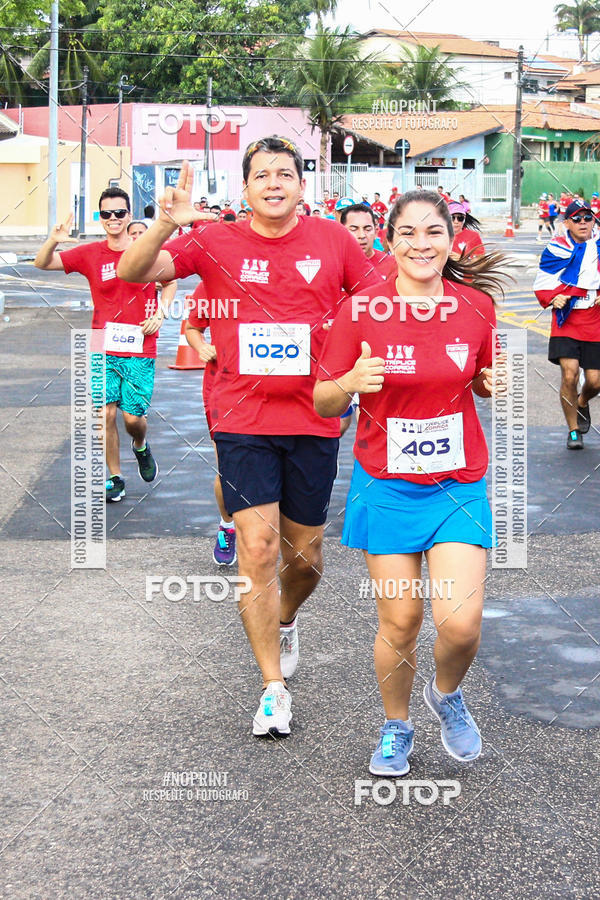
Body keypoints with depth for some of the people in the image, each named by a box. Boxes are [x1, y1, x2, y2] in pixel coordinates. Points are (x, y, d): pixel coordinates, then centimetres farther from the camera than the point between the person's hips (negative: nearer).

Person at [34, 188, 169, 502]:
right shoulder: (91, 254, 0)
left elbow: (170, 282, 15)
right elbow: (42, 263, -1)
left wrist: (159, 315, 0)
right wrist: (53, 241, -22)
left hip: (140, 349, -1)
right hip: (103, 348, 1)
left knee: (133, 417, -2)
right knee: (106, 413, -4)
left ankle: (141, 447, 34)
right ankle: (115, 478, 12)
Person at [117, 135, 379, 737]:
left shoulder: (333, 241, 2)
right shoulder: (216, 243, -1)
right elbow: (132, 272, -12)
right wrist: (166, 225, -31)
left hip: (314, 421, 2)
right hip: (244, 421, -1)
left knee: (304, 556, 12)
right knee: (257, 548, -8)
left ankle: (284, 620, 46)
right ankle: (273, 686, 5)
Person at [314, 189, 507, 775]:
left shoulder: (476, 305, -3)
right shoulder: (362, 309, -9)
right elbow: (323, 404, -3)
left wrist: (493, 382, -8)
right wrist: (351, 382, -25)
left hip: (459, 485, 1)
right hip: (386, 485, -1)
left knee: (462, 623, -10)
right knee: (400, 623, 3)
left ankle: (446, 693, 24)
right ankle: (396, 726, 30)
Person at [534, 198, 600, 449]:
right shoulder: (557, 248, -1)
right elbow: (541, 283, 5)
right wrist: (553, 299, -14)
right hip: (566, 322, -2)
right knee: (569, 375, -14)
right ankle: (573, 431, 4)